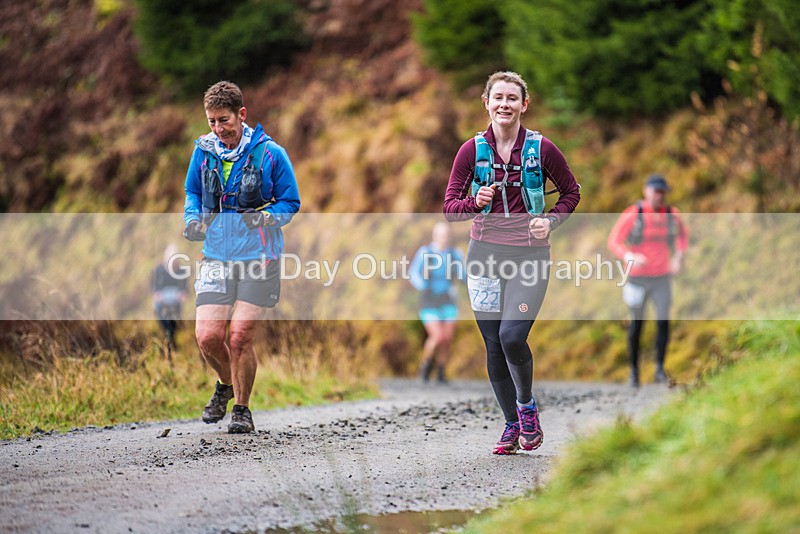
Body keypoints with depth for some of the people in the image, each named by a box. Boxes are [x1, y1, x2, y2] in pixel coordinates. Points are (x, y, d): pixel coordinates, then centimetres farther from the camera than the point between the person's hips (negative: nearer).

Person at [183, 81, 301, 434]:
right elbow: (193, 191, 21)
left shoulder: (269, 153, -6)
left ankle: (242, 408, 13)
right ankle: (226, 384, 26)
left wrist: (265, 217, -17)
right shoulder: (204, 151, 4)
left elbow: (290, 203, 2)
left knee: (239, 337, -8)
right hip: (216, 257, 3)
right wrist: (193, 220, 1)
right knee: (207, 337, -7)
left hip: (258, 258, -3)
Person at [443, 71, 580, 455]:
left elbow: (571, 192, 12)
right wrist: (476, 203, -18)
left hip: (529, 254, -2)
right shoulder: (472, 150, 1)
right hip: (485, 254, 2)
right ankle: (512, 425, 20)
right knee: (493, 345, 3)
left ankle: (527, 406, 8)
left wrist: (550, 221, -4)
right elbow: (450, 207, 2)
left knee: (512, 336, -18)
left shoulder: (542, 149, -2)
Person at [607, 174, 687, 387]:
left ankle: (660, 370, -6)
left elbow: (682, 235, 19)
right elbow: (614, 242, -10)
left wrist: (678, 257, 4)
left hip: (662, 278, 2)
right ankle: (634, 371, 16)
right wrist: (630, 258, -29)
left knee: (663, 321, -11)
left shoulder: (672, 214, -2)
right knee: (636, 324, 4)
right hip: (638, 278, -2)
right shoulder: (632, 214, -12)